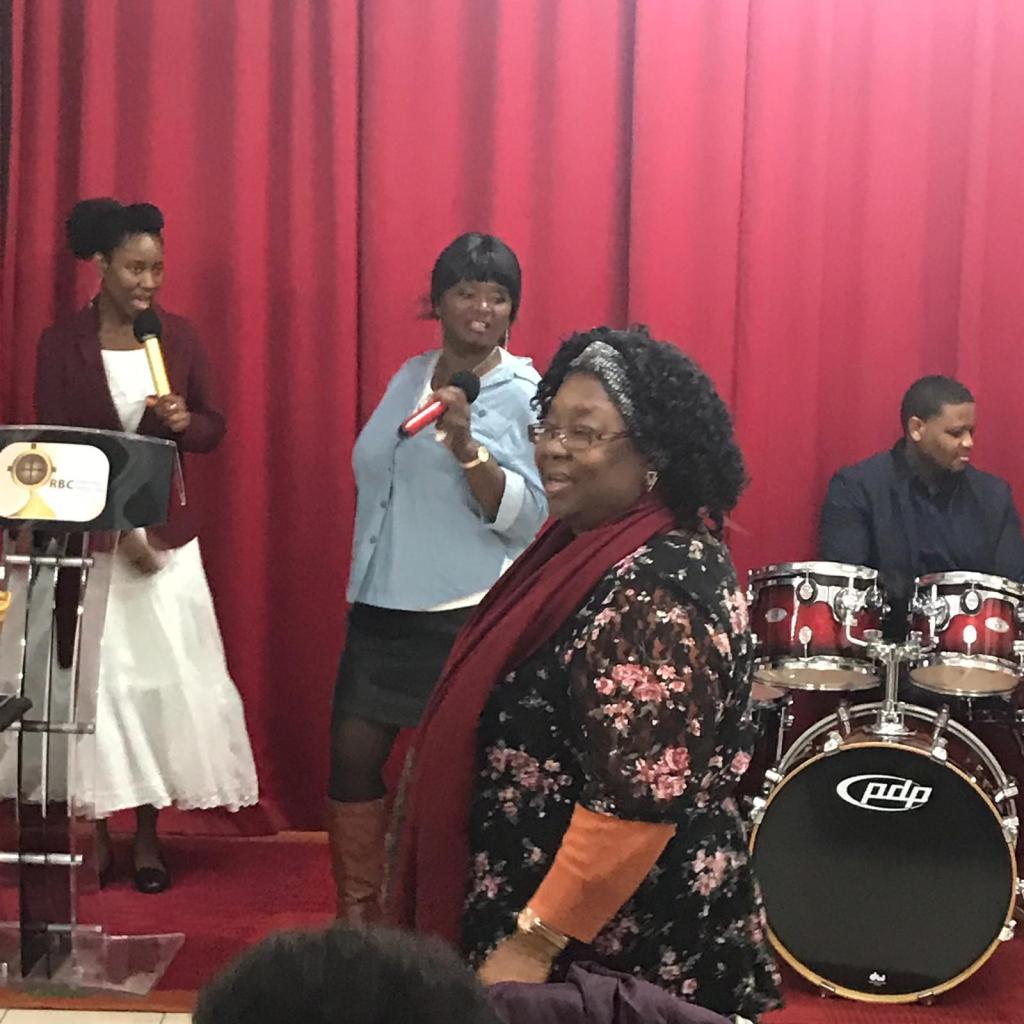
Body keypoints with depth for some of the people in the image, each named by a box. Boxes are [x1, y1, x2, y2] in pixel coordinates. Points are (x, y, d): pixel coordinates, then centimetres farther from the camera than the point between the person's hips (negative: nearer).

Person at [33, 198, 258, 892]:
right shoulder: (61, 343, -5)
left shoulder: (180, 335, 3)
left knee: (167, 678, 1)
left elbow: (215, 428, 9)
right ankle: (97, 833, 13)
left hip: (166, 531, 2)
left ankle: (149, 833, 14)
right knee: (95, 680, 0)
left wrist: (184, 421, -15)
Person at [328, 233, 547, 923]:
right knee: (352, 755, 7)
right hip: (381, 606, 6)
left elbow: (526, 516, -14)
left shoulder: (526, 393, -6)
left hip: (466, 613, -6)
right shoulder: (409, 377, 12)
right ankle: (357, 913, 23)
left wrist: (466, 447, -27)